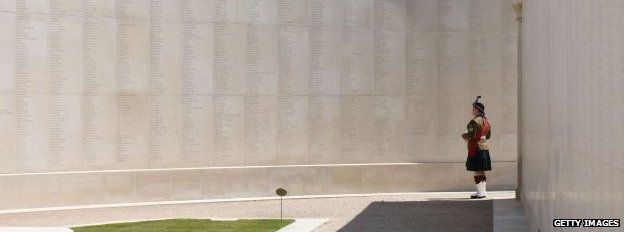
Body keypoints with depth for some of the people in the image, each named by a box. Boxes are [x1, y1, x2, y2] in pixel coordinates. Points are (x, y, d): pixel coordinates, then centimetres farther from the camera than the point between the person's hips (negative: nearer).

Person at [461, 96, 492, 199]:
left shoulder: (474, 121, -16)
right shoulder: (486, 120, 13)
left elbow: (471, 135, -20)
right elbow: (489, 135, 20)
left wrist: (464, 136, -2)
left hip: (476, 149, -9)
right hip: (485, 147, 9)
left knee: (477, 171, -5)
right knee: (482, 171, 13)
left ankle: (480, 193, -5)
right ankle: (483, 192, 16)